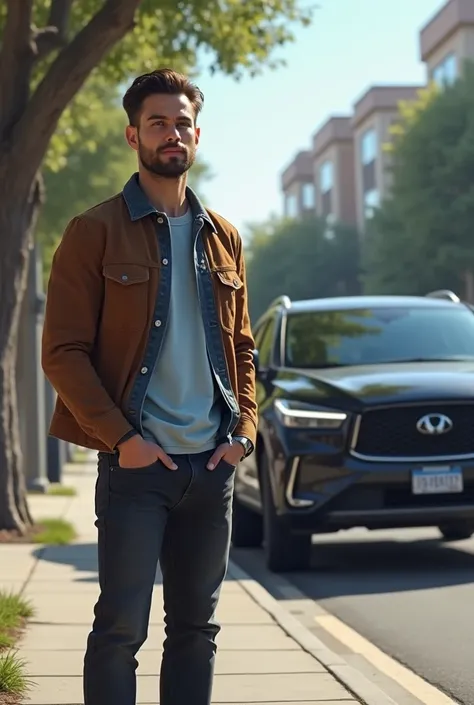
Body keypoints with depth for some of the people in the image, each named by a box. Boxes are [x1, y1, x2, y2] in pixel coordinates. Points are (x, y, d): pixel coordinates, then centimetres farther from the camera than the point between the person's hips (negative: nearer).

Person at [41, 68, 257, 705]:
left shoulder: (222, 238, 14)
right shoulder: (96, 232, -2)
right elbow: (64, 351, -7)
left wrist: (244, 429, 3)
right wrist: (121, 438, -14)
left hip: (212, 463, 5)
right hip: (136, 462, -5)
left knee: (196, 627, 11)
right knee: (121, 627, -3)